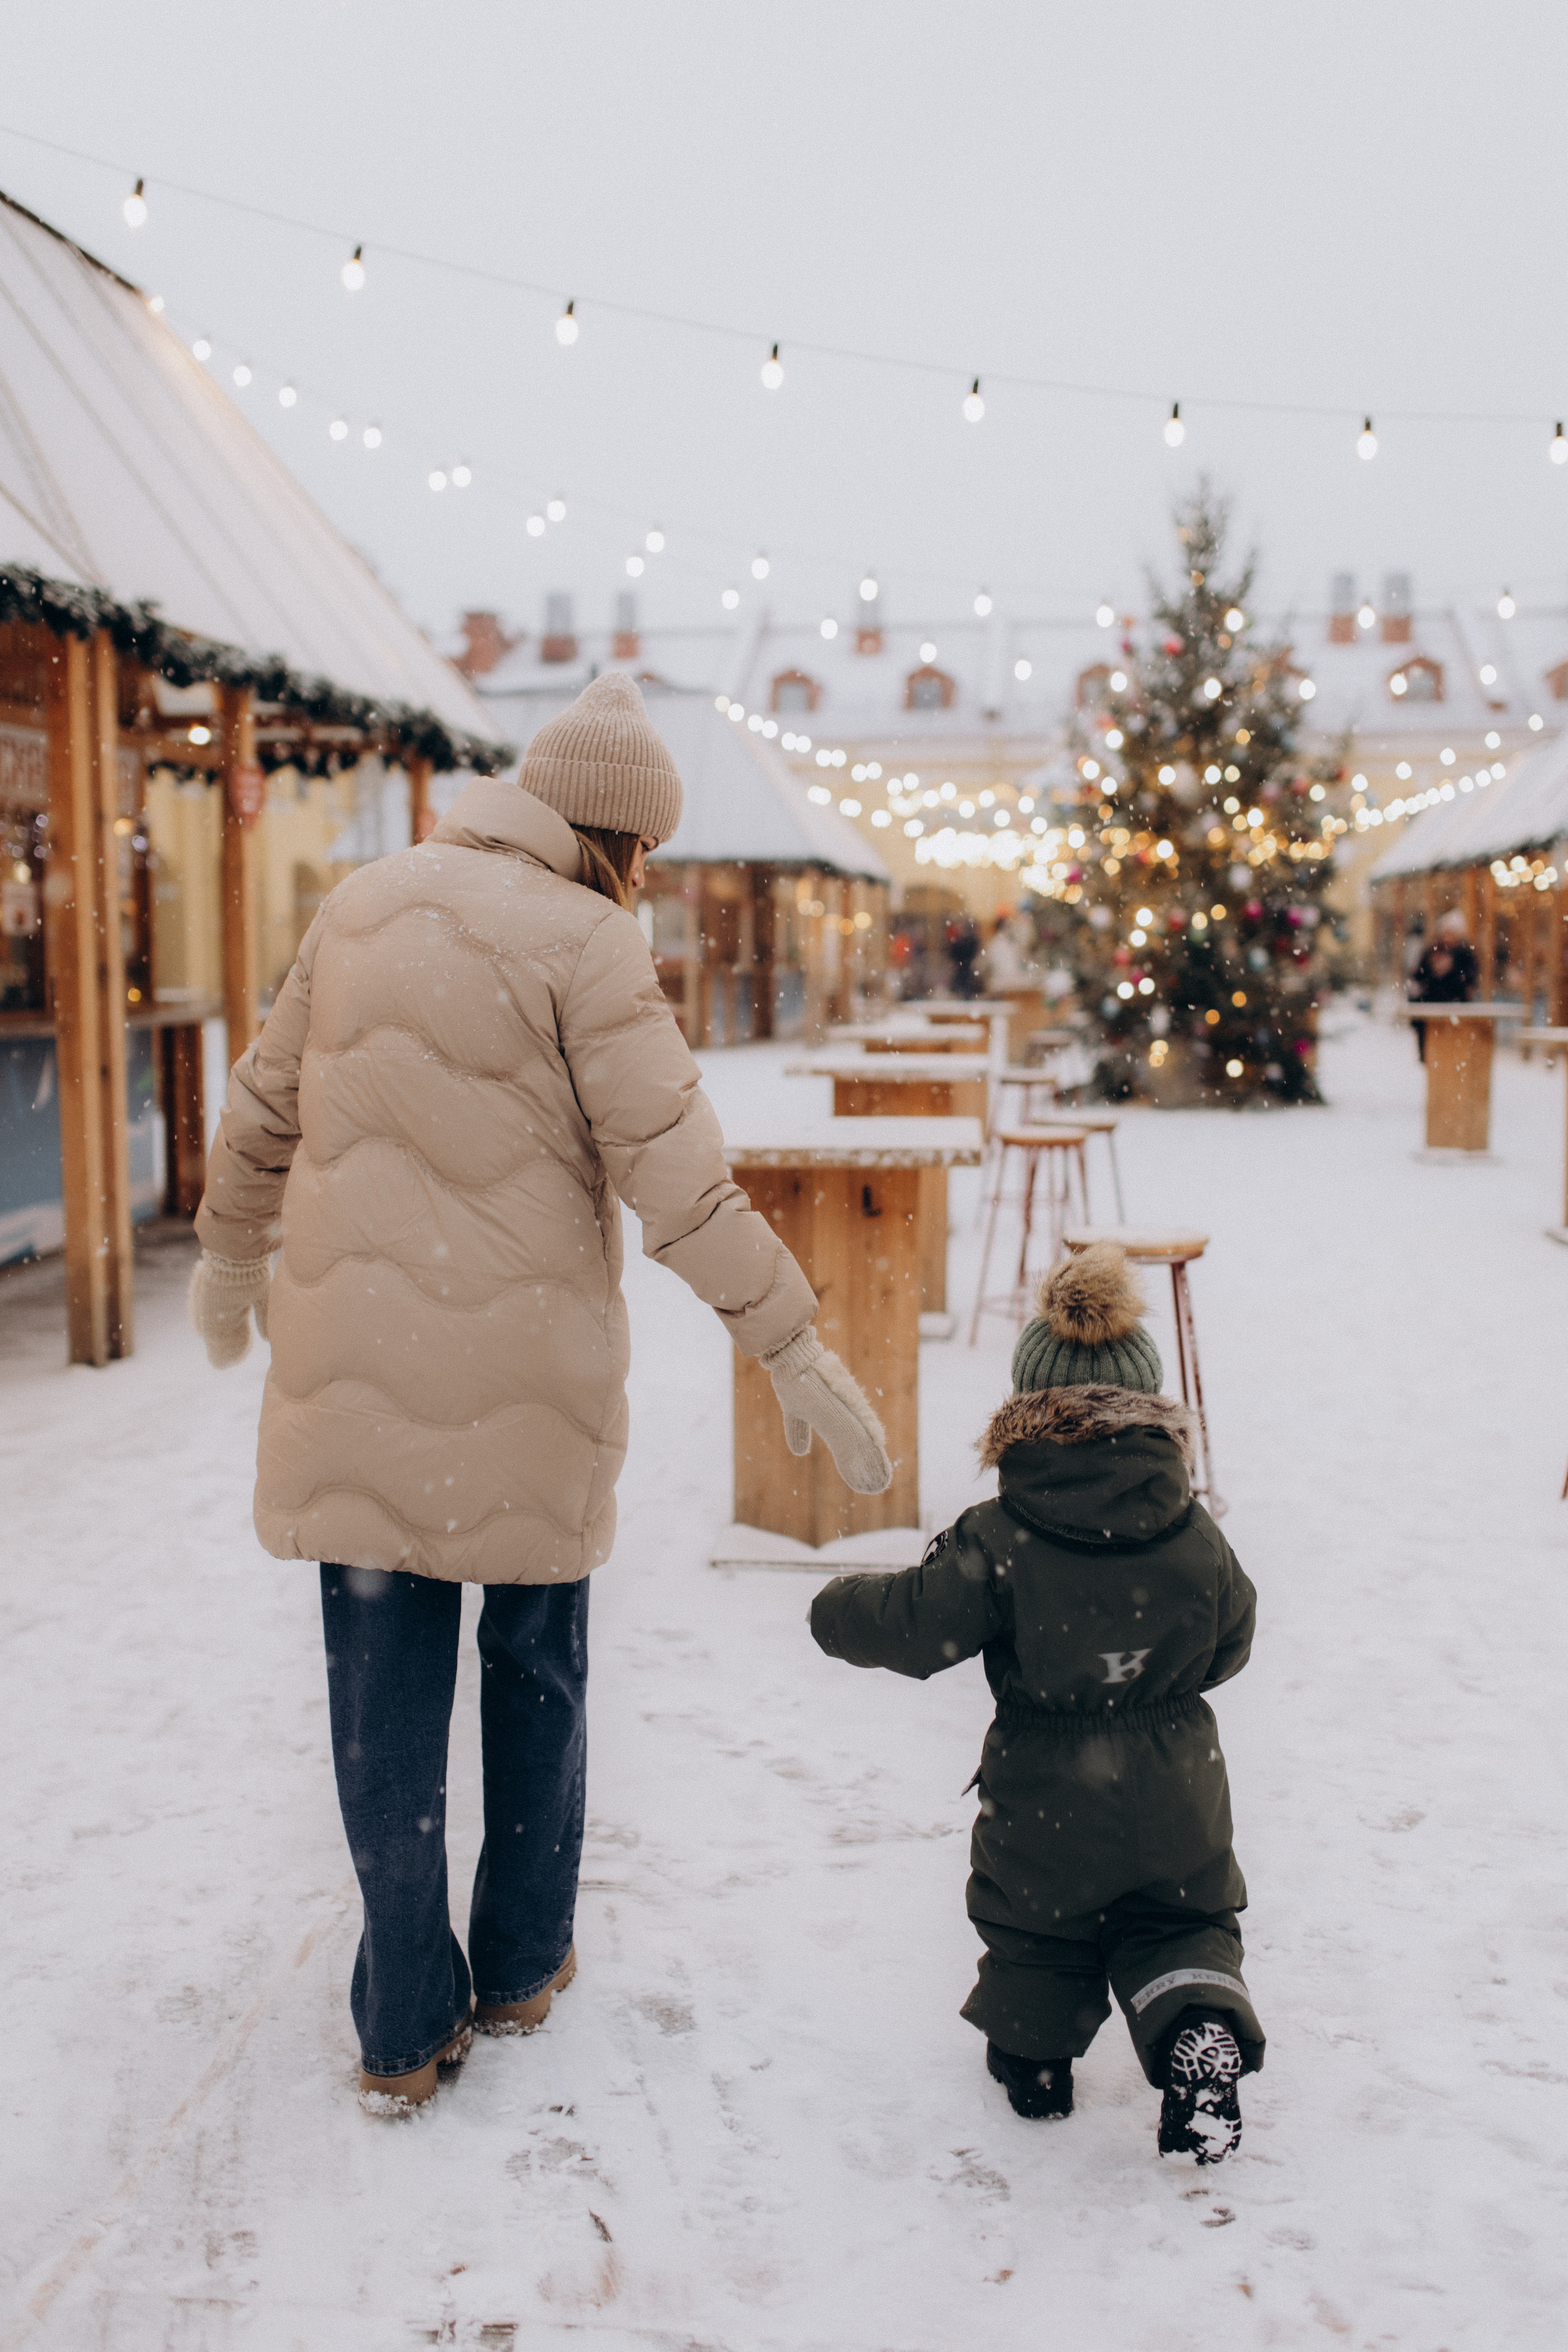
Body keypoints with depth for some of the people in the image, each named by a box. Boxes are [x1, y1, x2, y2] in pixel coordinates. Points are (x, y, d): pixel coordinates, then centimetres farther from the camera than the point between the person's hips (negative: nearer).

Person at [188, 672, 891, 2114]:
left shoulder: (364, 904, 8)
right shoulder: (584, 942, -11)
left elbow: (263, 1107, 17)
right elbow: (676, 1174, -16)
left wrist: (231, 1256, 32)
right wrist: (792, 1346, -9)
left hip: (352, 1365, 4)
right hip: (520, 1369, -4)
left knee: (384, 1695, 10)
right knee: (535, 1673, 17)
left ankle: (406, 2029, 19)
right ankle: (519, 1971, 32)